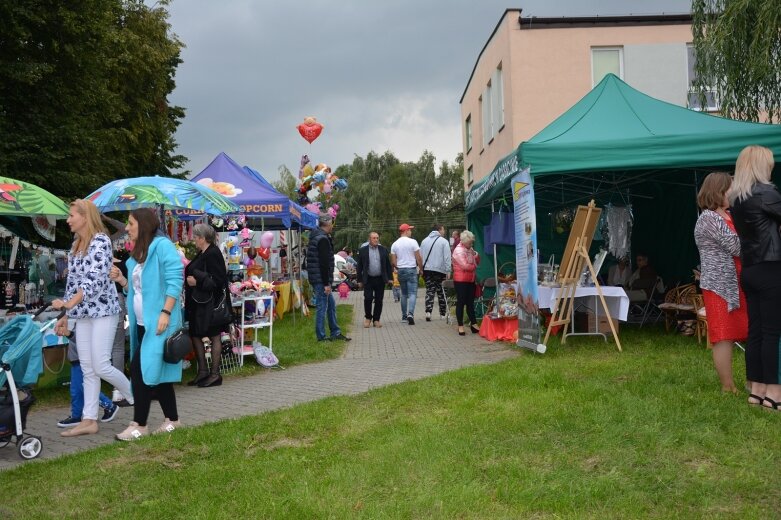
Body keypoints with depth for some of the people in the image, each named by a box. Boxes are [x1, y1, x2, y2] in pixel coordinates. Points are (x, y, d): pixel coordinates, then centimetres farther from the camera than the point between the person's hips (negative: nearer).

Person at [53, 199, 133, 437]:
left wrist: (69, 304, -22)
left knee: (101, 366, -8)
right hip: (83, 314, 8)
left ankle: (138, 399, 12)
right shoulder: (77, 244, 15)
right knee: (87, 370, 7)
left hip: (102, 310, -8)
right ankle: (89, 420, 10)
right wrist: (66, 316, 14)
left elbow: (95, 280, -20)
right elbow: (73, 281, 16)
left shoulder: (100, 240, -11)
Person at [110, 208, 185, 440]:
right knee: (157, 370, 12)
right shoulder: (137, 253, 17)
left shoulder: (162, 245, -11)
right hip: (143, 322, 9)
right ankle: (172, 419, 21)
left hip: (158, 321, -9)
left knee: (140, 368, -10)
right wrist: (121, 280, 5)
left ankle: (139, 425, -1)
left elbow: (175, 281, -18)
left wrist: (166, 313, -24)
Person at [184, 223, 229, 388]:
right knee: (195, 335, 12)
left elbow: (218, 280, -20)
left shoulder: (213, 254, -15)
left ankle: (215, 374, 6)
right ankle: (203, 371, 21)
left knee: (214, 337, -1)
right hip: (198, 302, 10)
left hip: (209, 304, -10)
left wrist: (197, 281, -21)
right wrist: (189, 277, 10)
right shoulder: (201, 254, 14)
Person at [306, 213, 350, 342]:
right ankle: (321, 336, 4)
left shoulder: (316, 237, 16)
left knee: (331, 304, 16)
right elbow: (324, 263, -22)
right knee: (322, 307, -3)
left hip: (316, 279, 10)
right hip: (321, 280, -10)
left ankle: (336, 332, 23)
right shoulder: (323, 239, -17)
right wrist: (326, 283, -21)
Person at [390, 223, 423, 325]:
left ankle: (404, 316, 16)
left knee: (404, 294, 14)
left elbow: (393, 261, 4)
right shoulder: (412, 242, -8)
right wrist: (421, 269, 3)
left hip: (400, 271, 5)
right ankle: (410, 314, -22)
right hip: (411, 270, -5)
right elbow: (418, 258, -9)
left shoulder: (394, 244, 5)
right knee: (412, 293, -6)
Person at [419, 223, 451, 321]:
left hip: (427, 269, 3)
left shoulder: (424, 241, 10)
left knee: (429, 291, 5)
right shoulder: (443, 241, -4)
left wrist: (422, 269, 14)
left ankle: (428, 311, -12)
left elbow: (420, 256, 11)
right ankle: (443, 314, 12)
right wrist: (448, 271, -8)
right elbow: (447, 257, -9)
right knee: (441, 292, 7)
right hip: (440, 270, -3)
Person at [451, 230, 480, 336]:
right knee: (461, 303, -2)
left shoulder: (470, 250, 12)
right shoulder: (458, 250, -12)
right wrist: (474, 266, -5)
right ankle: (460, 326, 3)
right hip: (461, 280, -7)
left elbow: (476, 263, 18)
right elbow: (465, 266, -21)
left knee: (470, 303, 10)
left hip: (470, 280, 7)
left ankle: (473, 324, 13)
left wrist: (476, 256, -2)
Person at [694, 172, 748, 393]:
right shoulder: (709, 218, -10)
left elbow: (737, 246, 18)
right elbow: (737, 247, -15)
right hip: (720, 284, -8)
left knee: (732, 334, 8)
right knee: (725, 337, -5)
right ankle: (728, 387, -1)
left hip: (734, 283, 8)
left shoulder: (728, 216, 17)